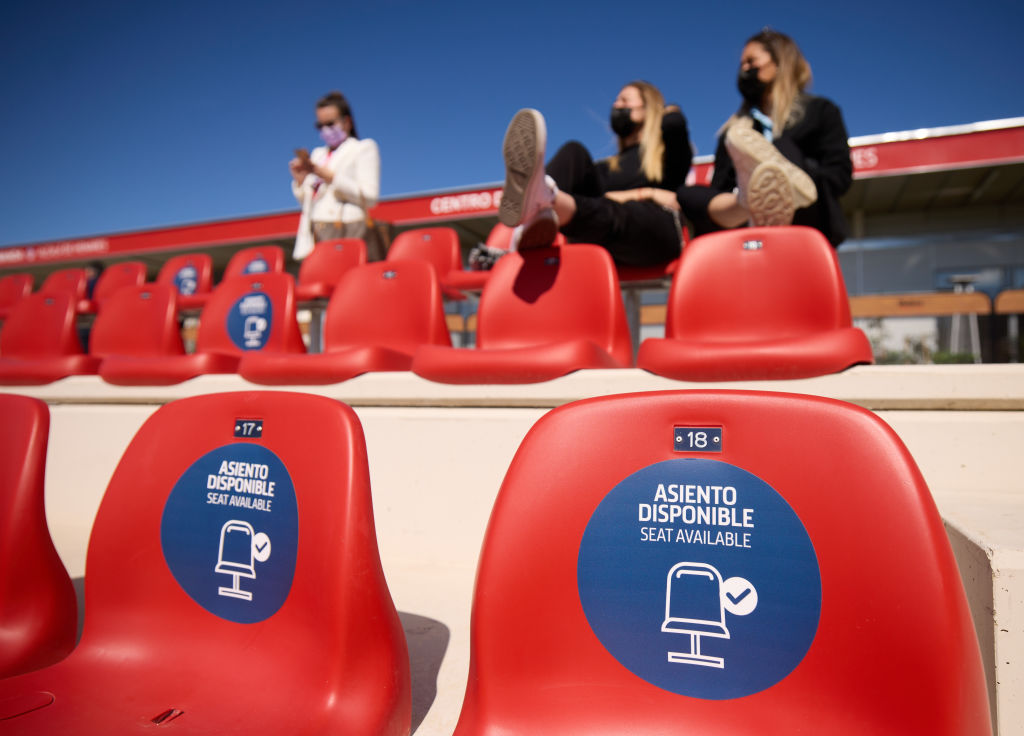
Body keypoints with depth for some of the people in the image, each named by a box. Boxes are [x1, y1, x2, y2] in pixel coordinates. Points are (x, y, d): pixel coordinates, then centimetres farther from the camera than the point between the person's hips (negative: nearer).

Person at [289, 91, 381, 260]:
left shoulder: (364, 148, 9)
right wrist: (299, 179, 6)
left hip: (347, 233, -5)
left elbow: (369, 197, -7)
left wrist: (329, 176, -13)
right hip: (315, 236, 6)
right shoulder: (318, 153, 29)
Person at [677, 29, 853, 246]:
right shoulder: (734, 129, 30)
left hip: (809, 221, -2)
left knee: (781, 147, -25)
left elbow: (841, 173, 8)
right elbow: (719, 189, 16)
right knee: (687, 193, -22)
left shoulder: (820, 110, 24)